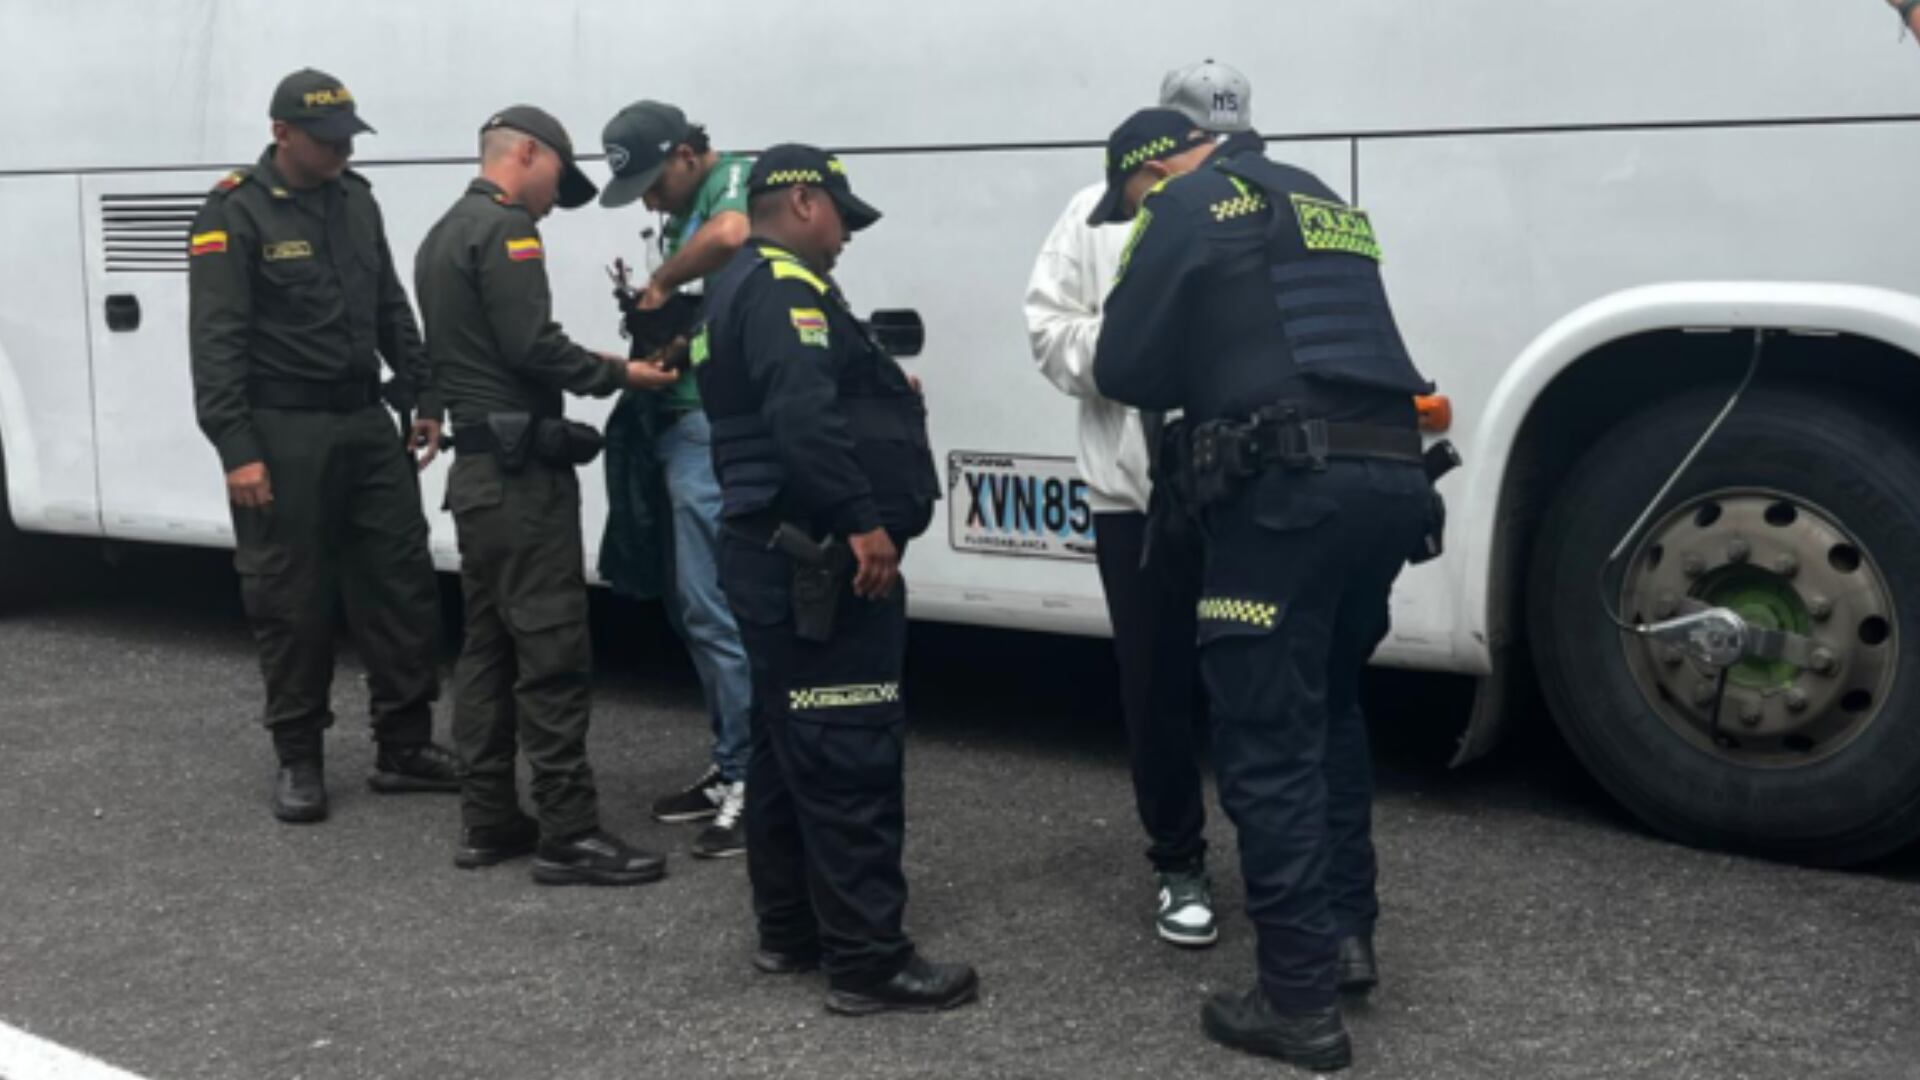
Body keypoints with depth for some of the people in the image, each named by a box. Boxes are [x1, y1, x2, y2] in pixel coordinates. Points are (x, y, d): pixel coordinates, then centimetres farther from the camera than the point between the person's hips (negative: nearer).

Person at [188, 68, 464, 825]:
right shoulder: (236, 213, -10)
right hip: (283, 434, -6)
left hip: (366, 424, 6)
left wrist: (424, 398, 12)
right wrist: (237, 449, -19)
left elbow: (392, 311, 17)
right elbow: (216, 343, -14)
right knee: (292, 602, 2)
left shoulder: (357, 201, 10)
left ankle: (405, 748, 16)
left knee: (403, 586, 5)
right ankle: (299, 760, 15)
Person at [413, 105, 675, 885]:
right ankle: (569, 834, -6)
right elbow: (532, 345, -21)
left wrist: (594, 369, 13)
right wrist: (618, 374, -9)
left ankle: (488, 820, 15)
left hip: (477, 466, 10)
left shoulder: (443, 235, 19)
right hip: (520, 470, -10)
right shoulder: (505, 229, -12)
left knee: (489, 644, 12)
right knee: (552, 651, -8)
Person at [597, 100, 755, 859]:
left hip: (715, 432, -10)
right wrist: (652, 312, 6)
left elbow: (730, 235, -33)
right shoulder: (685, 214, 19)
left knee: (715, 608, -8)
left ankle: (752, 781, 1)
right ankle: (735, 765, 25)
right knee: (693, 605, 15)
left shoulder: (738, 180, -9)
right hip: (681, 425, 10)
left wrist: (661, 283, -19)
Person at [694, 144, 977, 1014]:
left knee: (791, 745, 16)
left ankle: (789, 928, 24)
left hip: (773, 552, 11)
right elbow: (805, 418, -27)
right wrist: (863, 521, -28)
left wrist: (885, 396, 19)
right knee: (851, 754, -9)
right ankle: (868, 960, -7)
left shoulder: (742, 289, 21)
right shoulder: (785, 288, -13)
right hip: (819, 559, -11)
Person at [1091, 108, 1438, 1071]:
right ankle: (1346, 929, 28)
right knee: (1329, 704, 25)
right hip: (1390, 477, 8)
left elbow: (1124, 369, 2)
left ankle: (1302, 1001, 0)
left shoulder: (1189, 210, 2)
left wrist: (1202, 372, 21)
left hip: (1291, 488, -8)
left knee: (1269, 743, -2)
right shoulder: (1320, 201, 26)